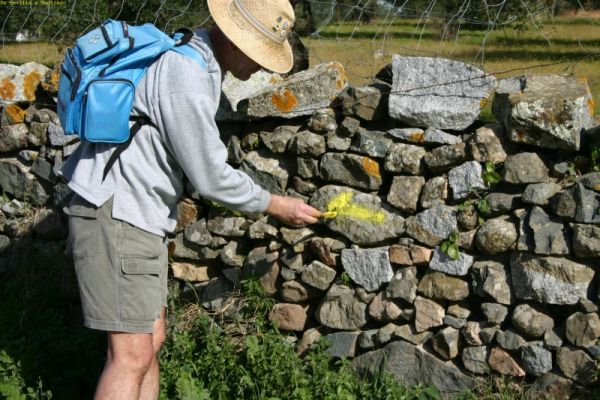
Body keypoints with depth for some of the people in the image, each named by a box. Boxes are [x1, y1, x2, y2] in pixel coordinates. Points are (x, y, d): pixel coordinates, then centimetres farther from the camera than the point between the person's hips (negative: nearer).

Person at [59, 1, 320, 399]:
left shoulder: (192, 55, 10)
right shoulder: (186, 79, -22)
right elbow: (211, 178, -16)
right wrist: (278, 206, -4)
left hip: (139, 215, 10)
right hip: (115, 215, -10)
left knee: (150, 340, 12)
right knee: (132, 355, -10)